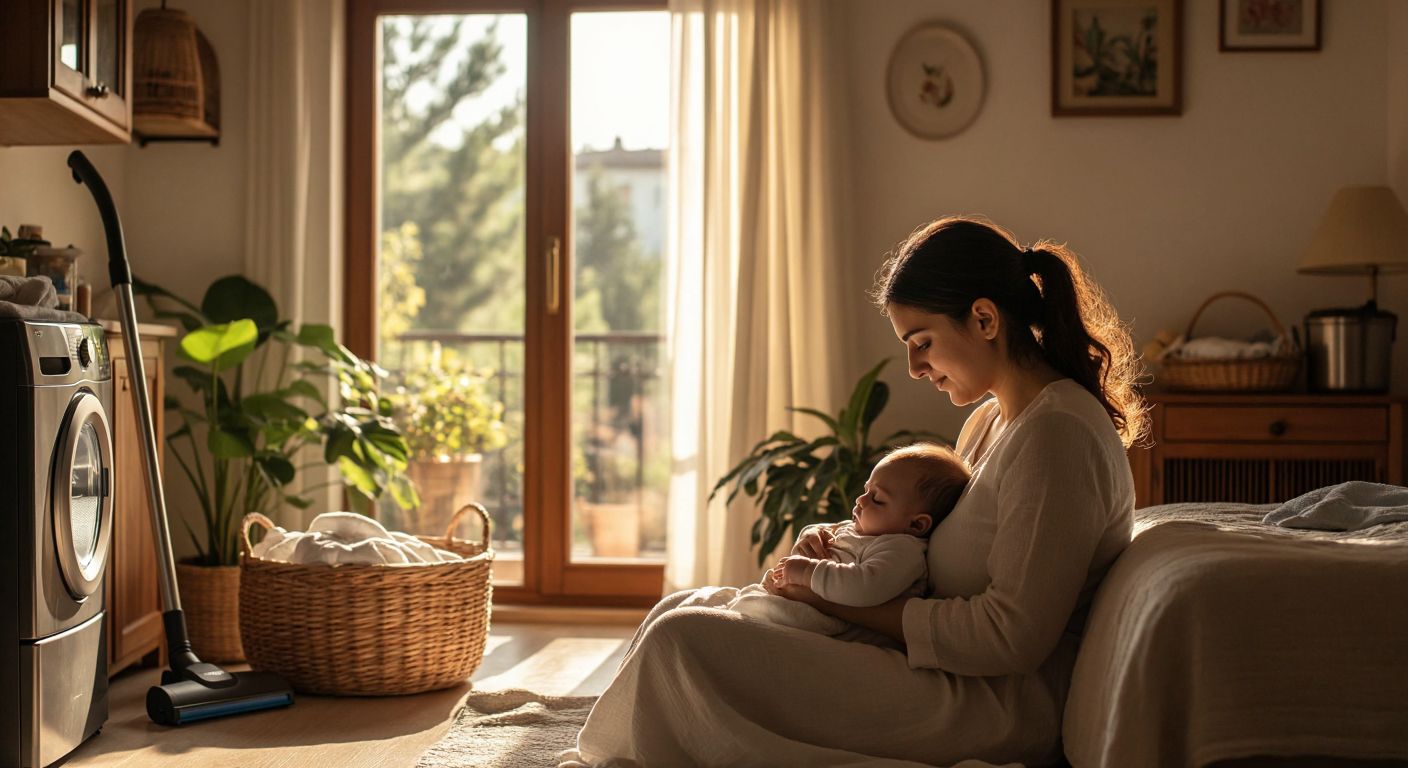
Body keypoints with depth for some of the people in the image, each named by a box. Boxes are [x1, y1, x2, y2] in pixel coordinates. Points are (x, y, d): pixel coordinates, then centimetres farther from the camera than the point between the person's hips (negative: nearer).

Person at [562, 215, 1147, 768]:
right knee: (685, 609, 11)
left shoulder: (1057, 433, -17)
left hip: (1002, 710, -10)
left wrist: (840, 601, -16)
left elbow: (1011, 636, -22)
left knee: (681, 643, -18)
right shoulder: (990, 421, 14)